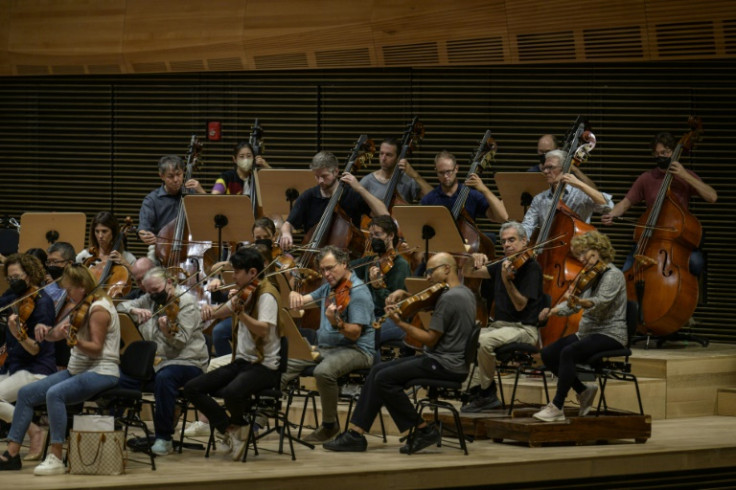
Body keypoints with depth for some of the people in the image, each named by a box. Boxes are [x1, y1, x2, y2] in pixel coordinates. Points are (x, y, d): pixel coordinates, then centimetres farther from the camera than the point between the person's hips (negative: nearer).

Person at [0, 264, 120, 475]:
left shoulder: (99, 309, -13)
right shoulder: (82, 308, 17)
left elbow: (96, 348, -20)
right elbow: (55, 335, 15)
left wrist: (74, 341, -36)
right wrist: (44, 330, -7)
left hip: (101, 372, -10)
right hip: (77, 370, 10)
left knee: (55, 393, -34)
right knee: (26, 393, -1)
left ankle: (55, 459, -36)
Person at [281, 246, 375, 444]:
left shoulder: (357, 292, -14)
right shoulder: (329, 287, 14)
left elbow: (355, 333, -21)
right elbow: (303, 301, 17)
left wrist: (336, 322, -40)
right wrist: (294, 295, -7)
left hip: (355, 350, -9)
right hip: (323, 347, 9)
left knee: (323, 371, -36)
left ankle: (329, 425, -18)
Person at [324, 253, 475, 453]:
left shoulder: (448, 298, -18)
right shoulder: (466, 293, 14)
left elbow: (430, 339, -17)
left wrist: (401, 323, -9)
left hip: (446, 365, -11)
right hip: (453, 362, 11)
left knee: (384, 379, -15)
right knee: (378, 371, 6)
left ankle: (424, 429, -7)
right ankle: (355, 433, 2)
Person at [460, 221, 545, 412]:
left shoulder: (531, 267, -8)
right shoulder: (502, 266, 15)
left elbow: (520, 305, -17)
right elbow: (469, 273, 21)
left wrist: (507, 280, -31)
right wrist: (475, 259, -1)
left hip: (523, 329, -8)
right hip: (499, 325, 8)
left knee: (484, 341, -32)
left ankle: (487, 393, -15)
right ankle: (476, 390, -14)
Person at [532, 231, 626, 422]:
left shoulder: (613, 275, -11)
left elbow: (601, 302, -28)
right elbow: (573, 305, 15)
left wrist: (581, 302, -48)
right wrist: (554, 310, -5)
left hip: (610, 334, -9)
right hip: (587, 332, 9)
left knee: (568, 353, -32)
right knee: (548, 354, -7)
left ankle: (557, 407, -33)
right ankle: (583, 391, 5)